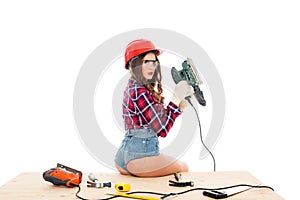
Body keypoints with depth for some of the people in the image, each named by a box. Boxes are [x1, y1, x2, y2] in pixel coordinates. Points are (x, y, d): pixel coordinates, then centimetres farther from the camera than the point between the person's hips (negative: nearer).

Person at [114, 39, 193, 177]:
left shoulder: (132, 88, 13)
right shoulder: (140, 93, -19)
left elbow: (160, 118, 12)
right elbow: (162, 129, -16)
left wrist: (181, 99, 1)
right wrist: (177, 98, -15)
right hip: (140, 155, -10)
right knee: (183, 168, 16)